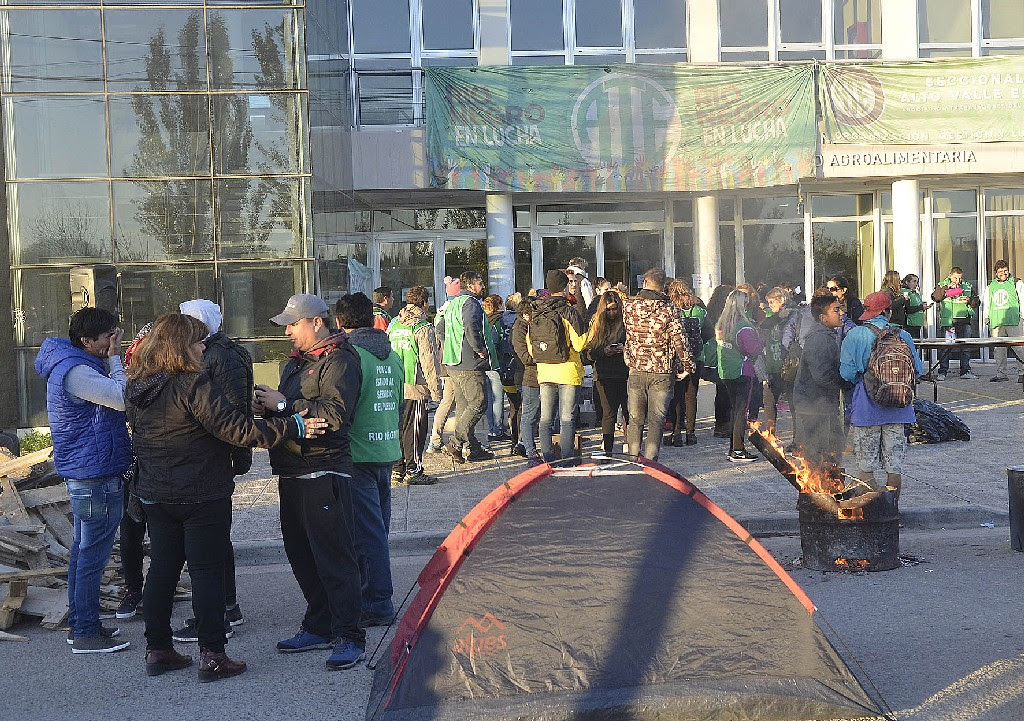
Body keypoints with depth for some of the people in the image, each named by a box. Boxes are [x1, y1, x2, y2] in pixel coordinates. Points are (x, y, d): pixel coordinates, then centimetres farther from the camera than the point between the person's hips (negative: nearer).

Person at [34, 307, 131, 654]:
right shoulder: (75, 372, -20)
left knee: (83, 550, 17)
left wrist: (112, 359, 6)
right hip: (97, 476, -11)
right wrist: (115, 358, -14)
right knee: (93, 555, -4)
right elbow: (123, 398, -24)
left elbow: (112, 395, 16)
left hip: (82, 475, 11)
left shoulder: (69, 367, 14)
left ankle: (80, 623, 27)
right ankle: (86, 633, 3)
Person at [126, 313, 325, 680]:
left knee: (162, 569, 15)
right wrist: (292, 427, -19)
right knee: (207, 571, -1)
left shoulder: (136, 388, 6)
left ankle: (157, 650, 21)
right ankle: (212, 656, 2)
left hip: (154, 495, 8)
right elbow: (236, 428, -22)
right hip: (201, 496, -7)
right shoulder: (194, 385, -19)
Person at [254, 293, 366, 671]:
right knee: (301, 554, 15)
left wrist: (284, 404, -18)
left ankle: (350, 638, -2)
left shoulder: (340, 359, -10)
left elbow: (335, 413, -23)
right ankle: (319, 627, 27)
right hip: (292, 472, 10)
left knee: (334, 558, -7)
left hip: (325, 473, -10)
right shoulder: (296, 362, 20)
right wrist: (269, 406, 4)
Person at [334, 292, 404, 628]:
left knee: (367, 532, -2)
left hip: (359, 453, -8)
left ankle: (378, 604, 3)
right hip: (388, 451, 8)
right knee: (377, 527, 16)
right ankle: (372, 594, 27)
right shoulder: (393, 355, 10)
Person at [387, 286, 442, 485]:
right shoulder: (423, 327, -10)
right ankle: (413, 470, 3)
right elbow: (429, 362, -12)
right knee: (415, 428, -1)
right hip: (415, 387, -7)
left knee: (398, 426, 12)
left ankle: (397, 470, 17)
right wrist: (436, 389, -7)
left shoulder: (393, 325, 11)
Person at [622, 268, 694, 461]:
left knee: (635, 419, 11)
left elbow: (627, 337, 8)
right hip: (662, 372, -2)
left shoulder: (629, 307, -1)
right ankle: (650, 461, -1)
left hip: (636, 371, 2)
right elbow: (679, 341, -9)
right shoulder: (669, 310, -8)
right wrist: (688, 366, 1)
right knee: (656, 419, 3)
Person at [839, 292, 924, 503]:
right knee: (895, 466, 9)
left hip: (866, 408, -2)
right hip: (897, 407, 2)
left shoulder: (854, 335, -7)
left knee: (866, 467, 5)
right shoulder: (902, 335, -1)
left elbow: (847, 373, -10)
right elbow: (917, 370, 4)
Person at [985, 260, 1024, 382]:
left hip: (1013, 321, -4)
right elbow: (987, 304, 28)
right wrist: (986, 316, 16)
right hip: (996, 323, 4)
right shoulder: (991, 286, 20)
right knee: (998, 349, 1)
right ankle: (1001, 373, 5)